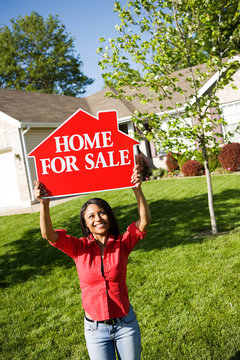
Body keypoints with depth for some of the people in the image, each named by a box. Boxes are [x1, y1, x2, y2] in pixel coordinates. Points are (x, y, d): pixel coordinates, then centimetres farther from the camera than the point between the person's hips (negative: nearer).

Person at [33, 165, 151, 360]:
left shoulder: (122, 244, -8)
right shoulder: (80, 248, -8)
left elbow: (144, 221, -22)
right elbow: (48, 235, -22)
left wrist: (137, 189, -34)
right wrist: (44, 204, -38)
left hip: (126, 324, 1)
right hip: (95, 328, 0)